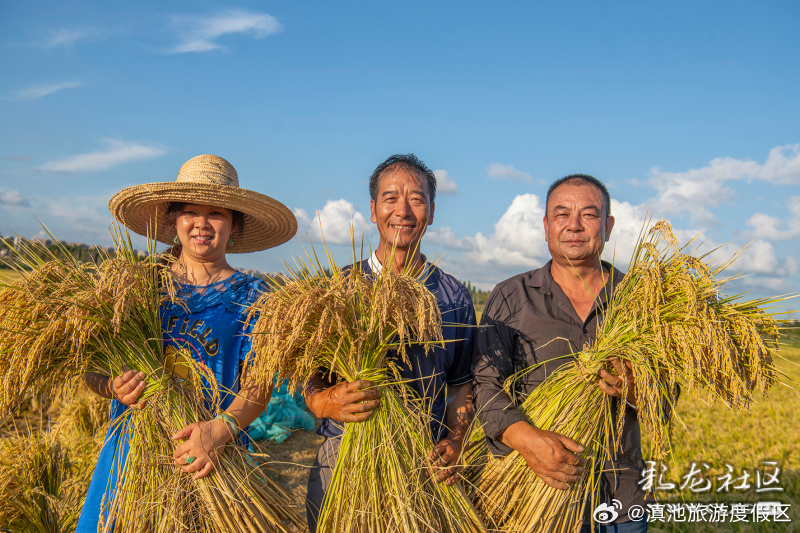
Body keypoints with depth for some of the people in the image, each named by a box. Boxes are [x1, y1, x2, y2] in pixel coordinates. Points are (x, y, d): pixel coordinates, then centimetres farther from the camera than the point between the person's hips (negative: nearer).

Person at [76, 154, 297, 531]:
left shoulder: (250, 295, 0)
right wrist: (113, 386, -16)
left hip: (214, 459, -1)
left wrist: (220, 430, -25)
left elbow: (258, 385, -8)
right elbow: (90, 366, 6)